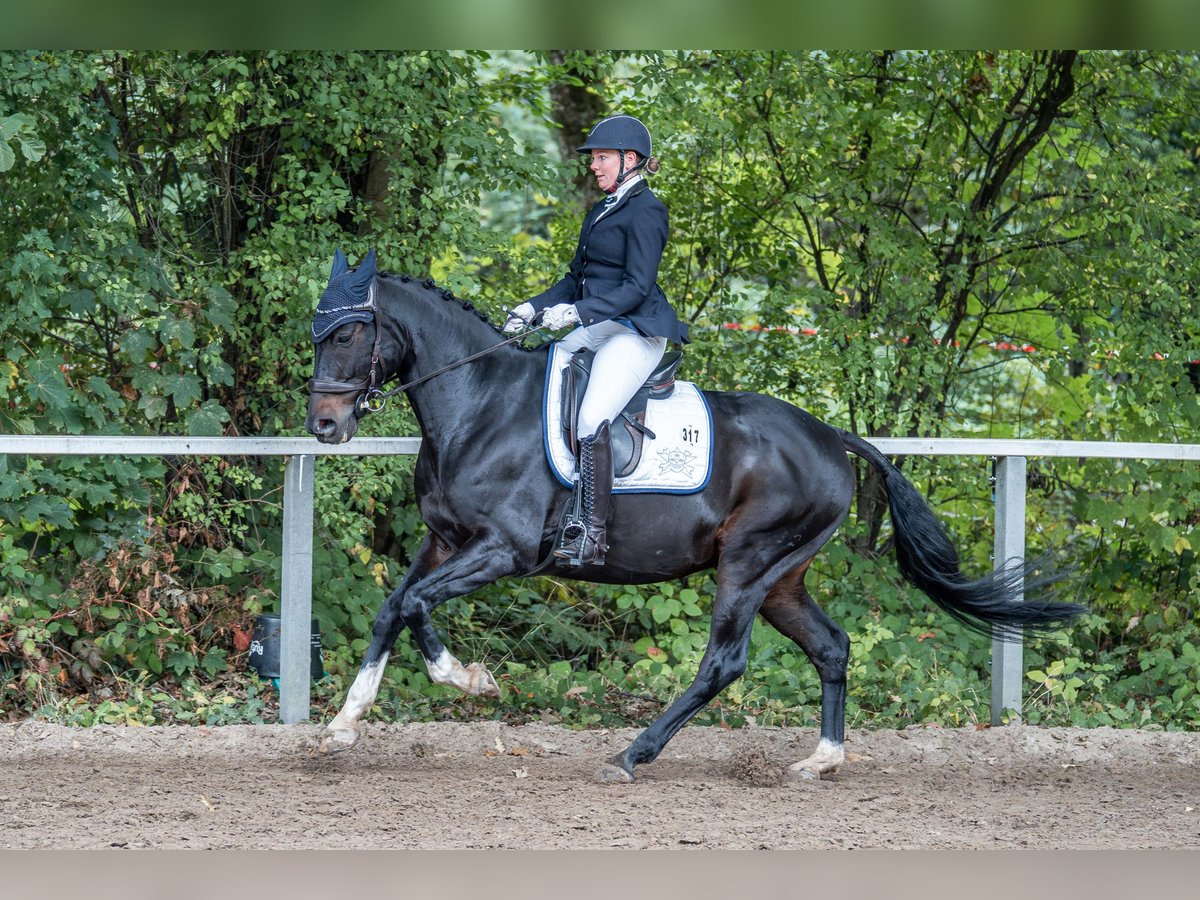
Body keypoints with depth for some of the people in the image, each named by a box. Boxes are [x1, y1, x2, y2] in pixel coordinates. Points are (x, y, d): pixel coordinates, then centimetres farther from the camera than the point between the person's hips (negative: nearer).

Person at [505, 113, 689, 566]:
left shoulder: (645, 211, -10)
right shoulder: (601, 212, 19)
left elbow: (637, 286, -18)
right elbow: (577, 278, 24)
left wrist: (577, 312, -26)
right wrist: (534, 308, 8)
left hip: (637, 332, -10)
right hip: (596, 329, 10)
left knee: (591, 422, -26)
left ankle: (594, 539, -28)